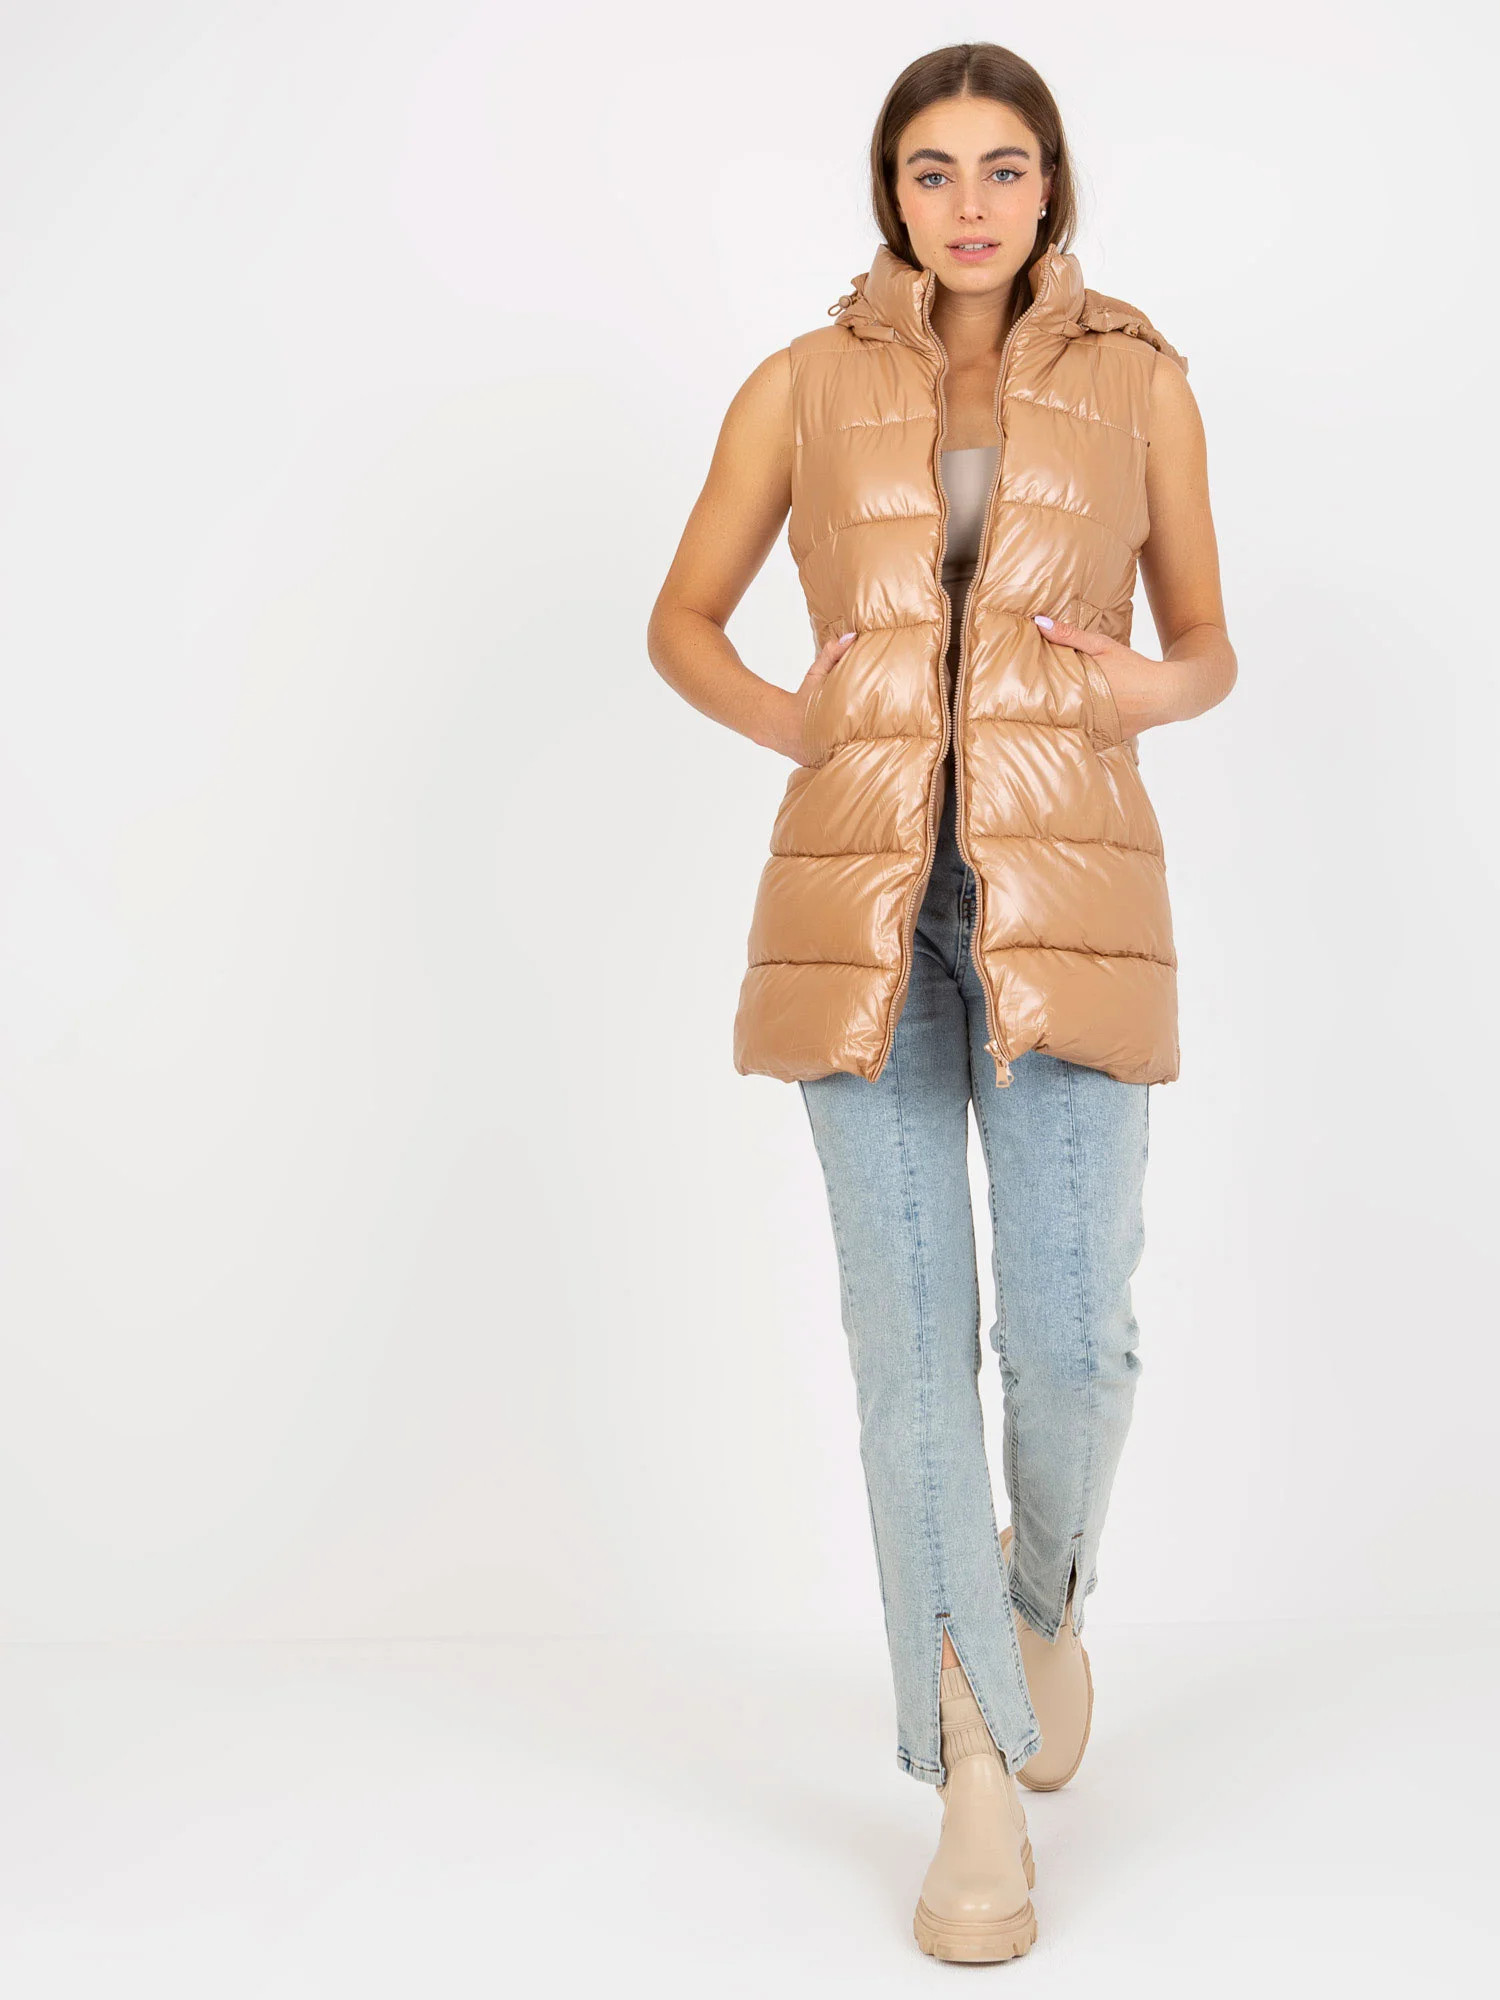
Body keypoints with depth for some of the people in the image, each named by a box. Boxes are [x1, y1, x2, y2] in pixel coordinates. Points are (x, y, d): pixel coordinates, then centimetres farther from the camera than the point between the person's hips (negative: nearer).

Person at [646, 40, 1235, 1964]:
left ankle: (1041, 1586, 30)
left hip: (1064, 884, 0)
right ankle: (981, 1778, 9)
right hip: (860, 893, 0)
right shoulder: (803, 386, 8)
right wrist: (794, 723, -4)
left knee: (1073, 1333, -6)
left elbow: (1205, 647, 14)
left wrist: (1151, 689, -9)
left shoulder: (1140, 382, 9)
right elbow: (681, 621, 16)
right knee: (912, 1335, -2)